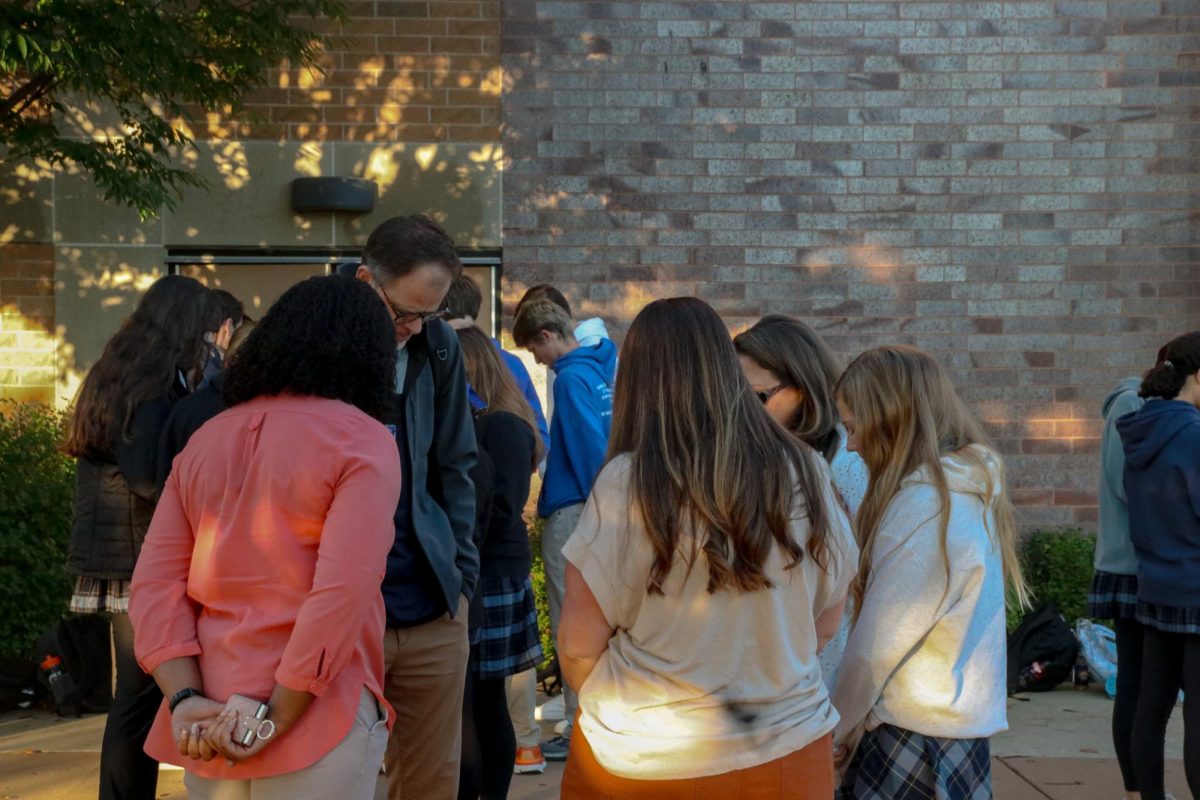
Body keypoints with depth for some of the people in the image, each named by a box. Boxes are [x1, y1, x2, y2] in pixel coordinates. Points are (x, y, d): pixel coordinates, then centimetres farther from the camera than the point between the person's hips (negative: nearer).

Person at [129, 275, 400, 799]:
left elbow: (155, 584, 2)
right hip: (315, 718, -5)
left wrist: (186, 701, -6)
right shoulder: (362, 440, -8)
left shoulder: (204, 441, 10)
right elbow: (342, 593, -19)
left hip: (211, 726, 5)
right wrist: (275, 719, -14)